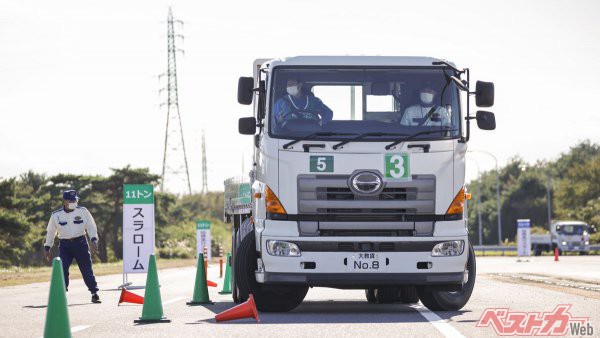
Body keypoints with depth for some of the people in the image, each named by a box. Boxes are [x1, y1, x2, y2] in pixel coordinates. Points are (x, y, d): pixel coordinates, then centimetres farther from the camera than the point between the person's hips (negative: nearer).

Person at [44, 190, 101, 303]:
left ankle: (94, 293, 11)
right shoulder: (56, 215, 0)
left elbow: (91, 226, 2)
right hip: (65, 244, 0)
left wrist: (94, 240, -14)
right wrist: (47, 248, 10)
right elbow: (51, 232, 11)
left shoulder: (83, 211, -2)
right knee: (62, 269, -13)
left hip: (80, 243, 0)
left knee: (87, 269, 1)